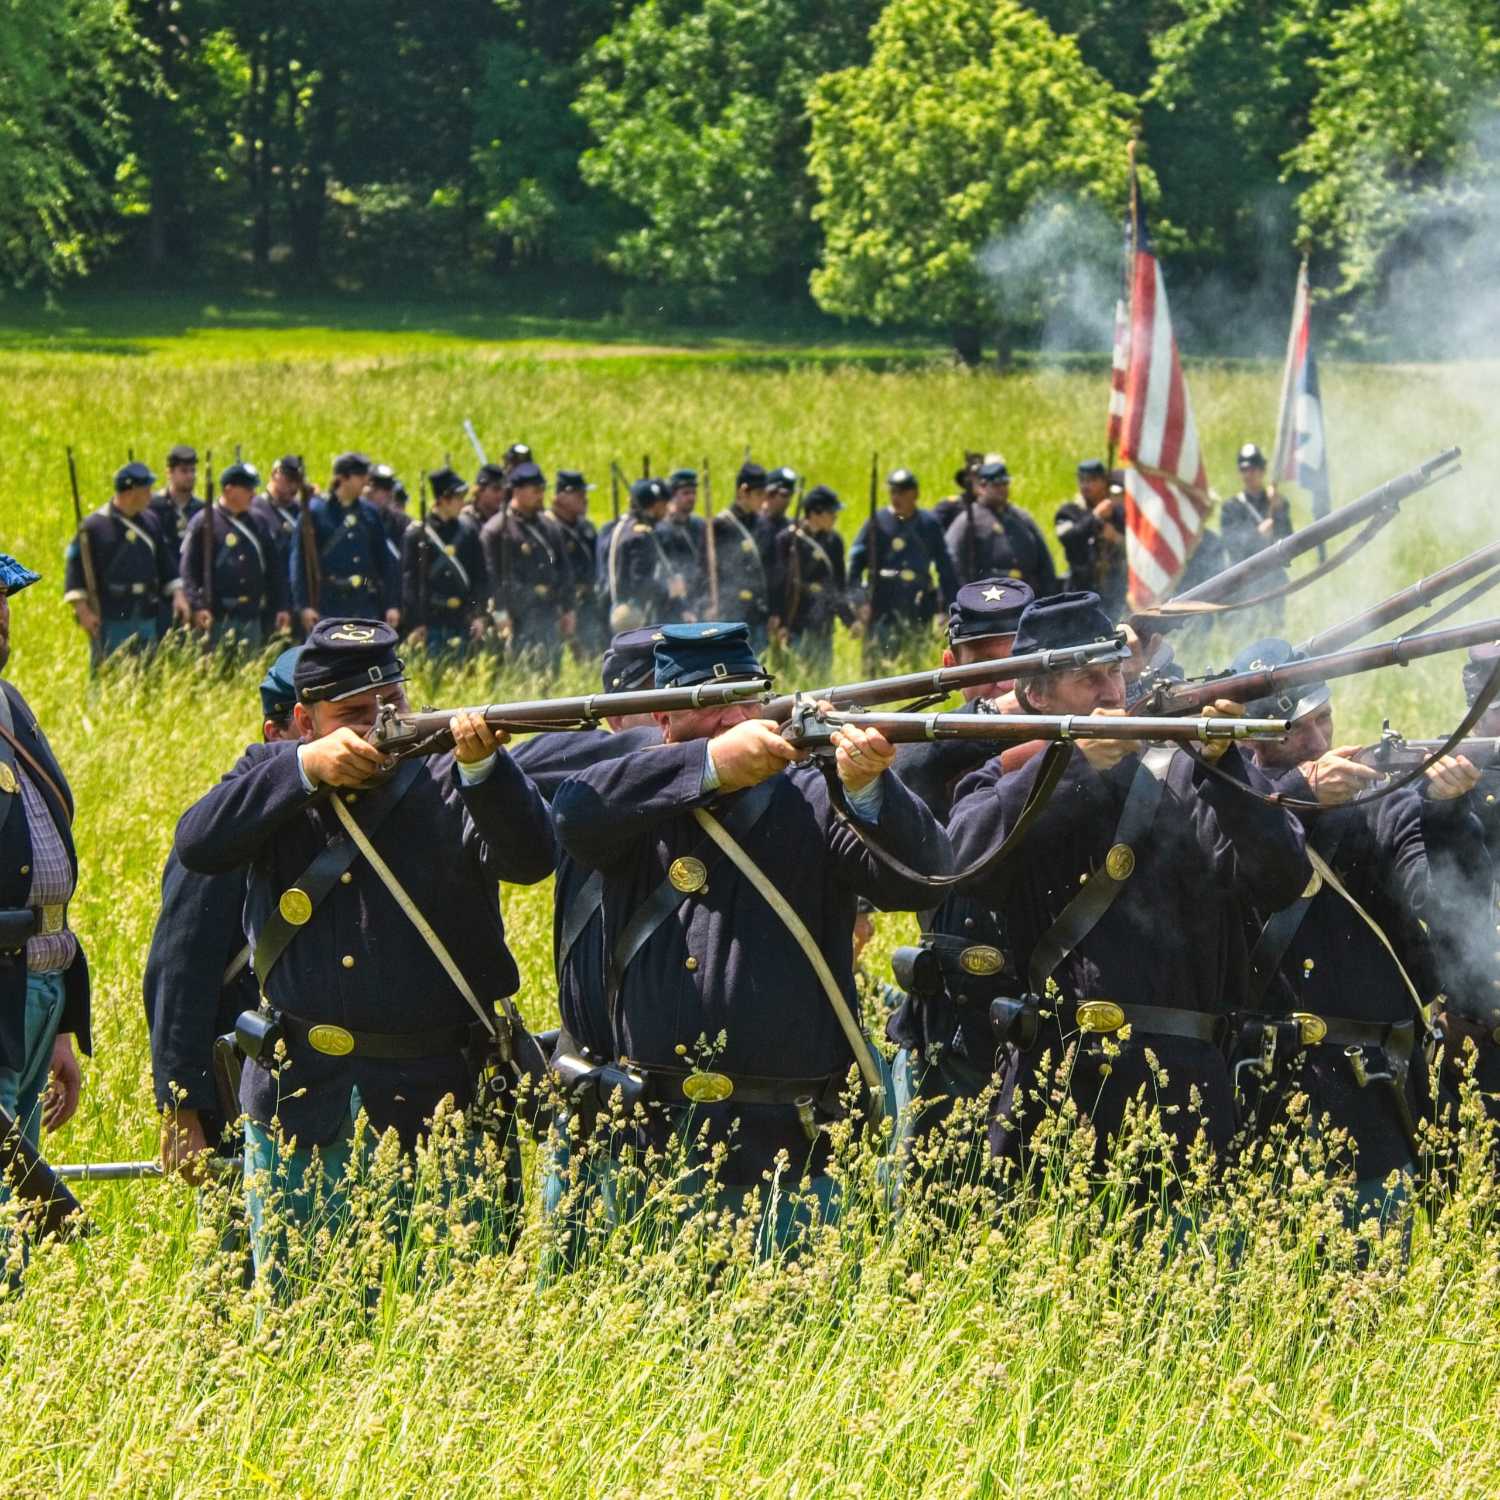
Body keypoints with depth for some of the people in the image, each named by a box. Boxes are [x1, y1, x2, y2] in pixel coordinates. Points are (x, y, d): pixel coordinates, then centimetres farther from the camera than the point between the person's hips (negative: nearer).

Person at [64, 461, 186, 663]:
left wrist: (178, 595, 6)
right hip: (110, 622, -6)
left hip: (147, 621, 6)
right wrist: (83, 610, -15)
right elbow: (75, 568, -8)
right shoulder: (95, 525, -7)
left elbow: (166, 563, 18)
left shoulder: (150, 522, 11)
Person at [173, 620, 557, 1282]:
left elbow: (531, 859, -17)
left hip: (430, 1103, -2)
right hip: (294, 1102, 2)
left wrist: (483, 765, -34)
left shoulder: (446, 784, -2)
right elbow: (199, 844, -11)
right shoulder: (272, 775, 6)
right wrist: (308, 767, -19)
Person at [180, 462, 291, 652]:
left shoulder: (257, 523, 14)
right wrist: (198, 607, -19)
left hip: (252, 616, 6)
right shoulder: (203, 523, -4)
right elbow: (189, 570, -9)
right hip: (218, 617, -6)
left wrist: (282, 607, 12)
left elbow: (273, 570, 18)